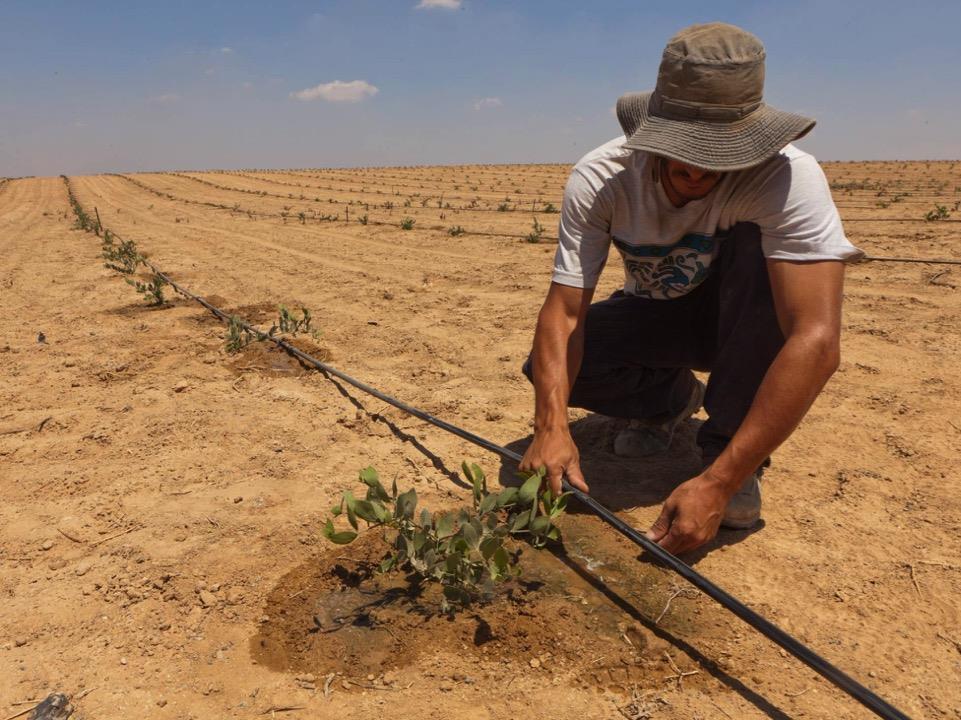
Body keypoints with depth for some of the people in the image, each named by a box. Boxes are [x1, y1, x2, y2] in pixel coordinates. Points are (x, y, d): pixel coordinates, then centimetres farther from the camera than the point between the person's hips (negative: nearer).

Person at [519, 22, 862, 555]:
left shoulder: (787, 176, -33)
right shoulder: (599, 178, -25)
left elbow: (817, 342, -41)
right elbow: (564, 310, -28)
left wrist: (718, 482, -46)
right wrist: (552, 426, -45)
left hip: (747, 321, -2)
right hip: (657, 316, 2)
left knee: (757, 245, -34)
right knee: (548, 367, -22)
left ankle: (727, 450, -18)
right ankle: (672, 398, 8)